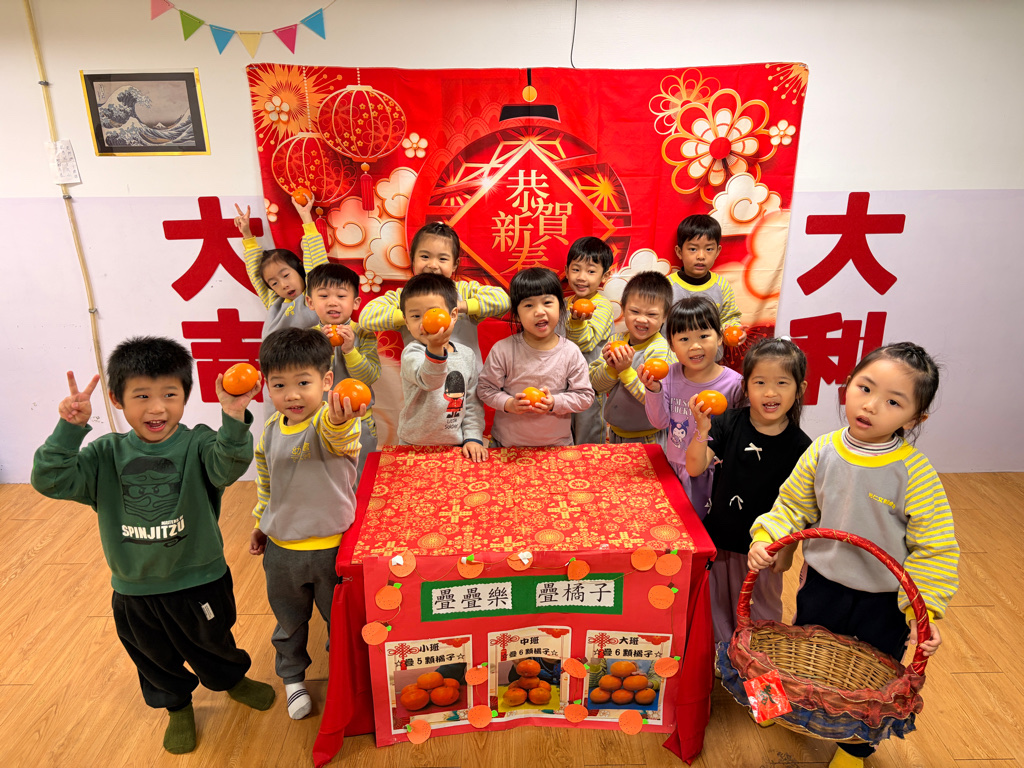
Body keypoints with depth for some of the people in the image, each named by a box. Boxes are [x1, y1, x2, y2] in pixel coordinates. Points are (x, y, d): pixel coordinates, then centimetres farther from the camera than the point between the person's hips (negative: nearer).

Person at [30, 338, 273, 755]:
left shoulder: (198, 445, -17)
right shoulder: (106, 455, -8)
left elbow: (227, 468, -37)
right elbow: (50, 480, -16)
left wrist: (233, 419, -55)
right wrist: (70, 429, -30)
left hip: (199, 581, -2)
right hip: (134, 591, 3)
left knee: (213, 644, 23)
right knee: (155, 659, 25)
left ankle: (234, 679, 55)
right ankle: (177, 706, 54)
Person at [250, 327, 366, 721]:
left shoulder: (334, 423, -23)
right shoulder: (272, 430, -3)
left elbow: (339, 438, -50)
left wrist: (339, 421, -73)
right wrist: (260, 524, 19)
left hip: (331, 546, -5)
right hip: (281, 546, 5)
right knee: (288, 619, 24)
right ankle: (293, 677, 50)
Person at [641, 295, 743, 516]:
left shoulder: (734, 383, -17)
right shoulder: (669, 376, -7)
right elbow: (660, 422, -7)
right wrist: (654, 390, -21)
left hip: (713, 471, -3)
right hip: (675, 467, 3)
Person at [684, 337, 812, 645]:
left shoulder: (799, 445, -13)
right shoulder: (729, 423, -12)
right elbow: (695, 468, -17)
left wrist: (789, 549, -2)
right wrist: (702, 430, -32)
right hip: (718, 537, 1)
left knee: (764, 608, 20)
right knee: (717, 603, 20)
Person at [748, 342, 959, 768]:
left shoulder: (916, 473, -24)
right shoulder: (822, 451, -15)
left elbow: (934, 548, -17)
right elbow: (793, 506, -2)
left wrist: (924, 609, -24)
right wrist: (766, 538, -17)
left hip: (884, 604, -2)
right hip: (820, 586, 3)